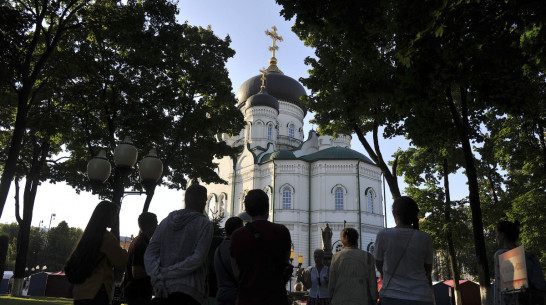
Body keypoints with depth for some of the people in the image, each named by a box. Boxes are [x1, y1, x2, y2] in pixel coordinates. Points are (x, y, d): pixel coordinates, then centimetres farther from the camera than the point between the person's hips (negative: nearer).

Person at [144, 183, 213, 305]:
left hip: (164, 288, 5)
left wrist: (158, 281, -7)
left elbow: (150, 253, 1)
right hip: (189, 290, -5)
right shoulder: (204, 224, -6)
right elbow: (197, 258, -16)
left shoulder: (166, 221, 9)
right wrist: (167, 273, -11)